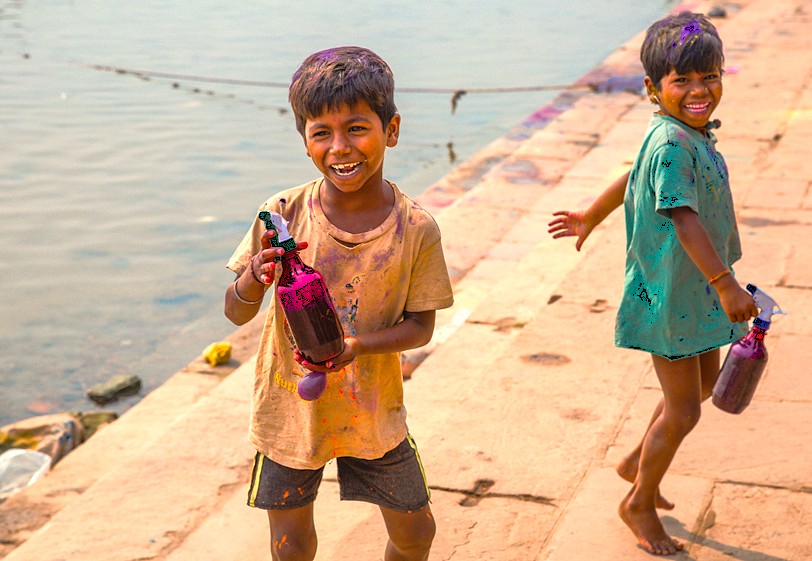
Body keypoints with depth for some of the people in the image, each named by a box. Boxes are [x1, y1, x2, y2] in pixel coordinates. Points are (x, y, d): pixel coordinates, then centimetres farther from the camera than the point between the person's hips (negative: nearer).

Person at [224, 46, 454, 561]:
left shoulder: (416, 229, -14)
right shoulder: (283, 213, -15)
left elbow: (421, 324, -6)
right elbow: (236, 313, -8)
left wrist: (358, 345, -25)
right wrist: (255, 278, -31)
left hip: (374, 410, 1)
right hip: (289, 408, 0)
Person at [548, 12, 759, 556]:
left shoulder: (692, 134, 4)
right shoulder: (672, 143, -26)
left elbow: (634, 178, 18)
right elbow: (684, 218, -35)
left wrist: (590, 217, 31)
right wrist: (725, 284, -40)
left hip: (697, 291, 10)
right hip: (670, 294, -10)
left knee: (706, 381, 24)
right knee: (683, 410, 2)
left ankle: (636, 462, 41)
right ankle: (640, 504, 23)